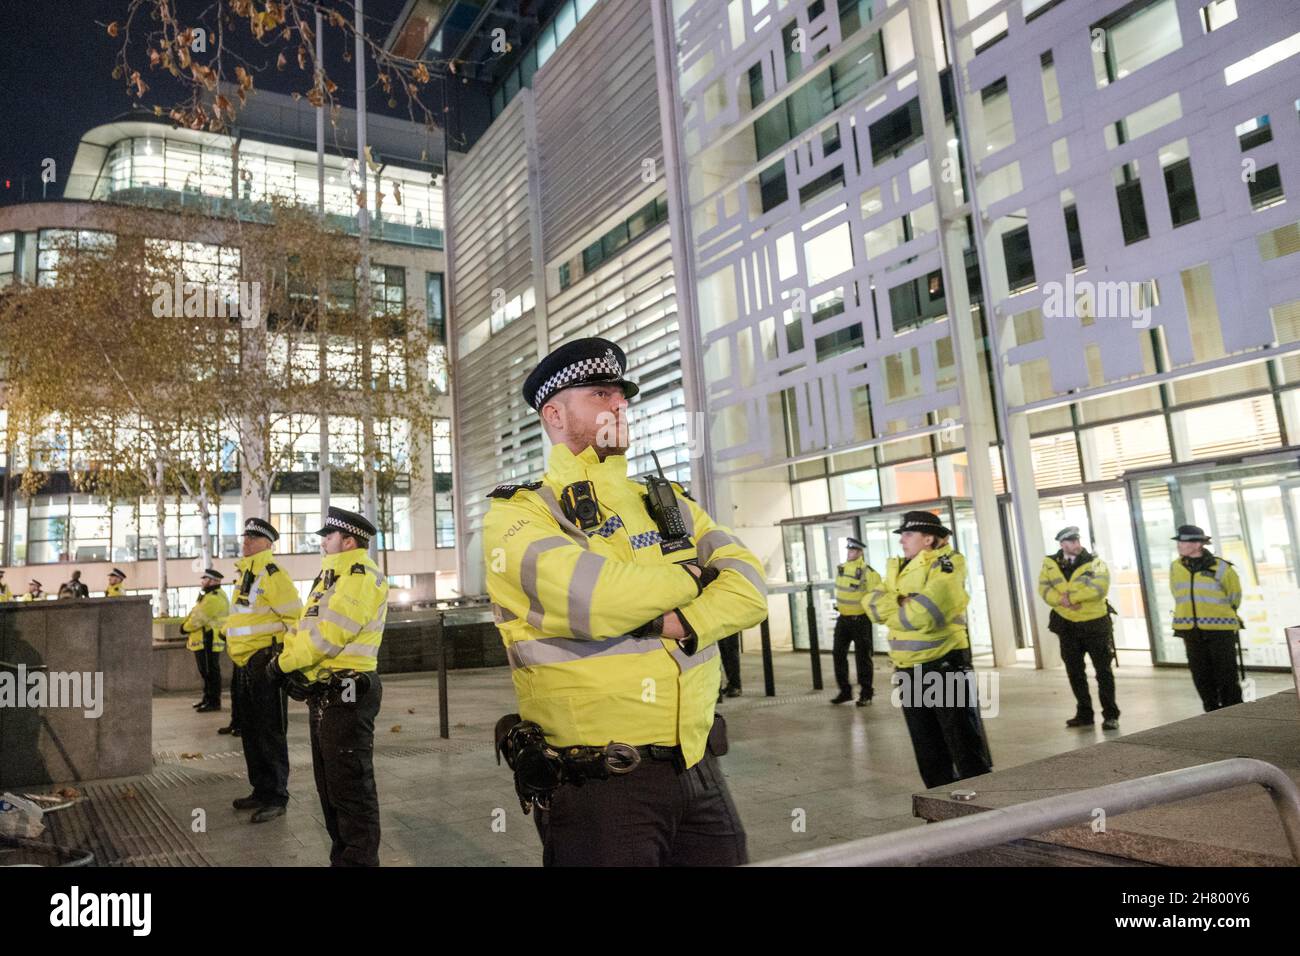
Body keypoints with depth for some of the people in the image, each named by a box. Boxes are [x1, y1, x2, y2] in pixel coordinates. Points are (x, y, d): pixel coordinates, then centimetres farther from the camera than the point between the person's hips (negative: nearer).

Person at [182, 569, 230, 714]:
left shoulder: (214, 598, -19)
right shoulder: (210, 596, 18)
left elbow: (199, 618, -19)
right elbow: (196, 613, 20)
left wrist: (185, 627, -4)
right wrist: (186, 624, 6)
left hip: (209, 641, -11)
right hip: (204, 640, 11)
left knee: (211, 672, -6)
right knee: (206, 672, 18)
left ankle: (214, 702, -2)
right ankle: (208, 698, 27)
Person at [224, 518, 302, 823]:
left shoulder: (272, 575, -14)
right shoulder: (245, 575, 15)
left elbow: (295, 618, -17)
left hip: (265, 663, -10)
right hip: (244, 665, 10)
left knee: (270, 734, -3)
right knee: (250, 732, 17)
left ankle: (276, 798, 5)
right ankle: (261, 790, 29)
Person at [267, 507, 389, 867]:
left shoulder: (361, 575, -14)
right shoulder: (334, 575, 20)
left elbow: (328, 633, -22)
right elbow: (306, 626, 20)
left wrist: (285, 663, -12)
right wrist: (282, 654, 3)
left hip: (345, 693, -11)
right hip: (325, 693, 11)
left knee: (351, 785, -4)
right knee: (329, 782, 18)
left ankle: (360, 860, 5)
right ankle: (342, 855, 30)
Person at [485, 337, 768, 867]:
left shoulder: (668, 503, 13)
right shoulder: (516, 515, -5)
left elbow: (749, 589, 1)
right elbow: (592, 600, -23)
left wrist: (679, 624, -19)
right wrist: (690, 576, -7)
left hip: (697, 770, 5)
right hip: (595, 782, -5)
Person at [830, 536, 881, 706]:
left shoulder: (867, 572, -17)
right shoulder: (841, 569, 5)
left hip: (860, 620, -7)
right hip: (843, 619, 7)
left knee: (862, 657, 2)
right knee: (839, 654, 7)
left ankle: (866, 694, 13)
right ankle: (845, 691, 18)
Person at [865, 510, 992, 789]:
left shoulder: (948, 562, -11)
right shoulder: (897, 568, 13)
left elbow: (925, 612, -23)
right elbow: (874, 604, 0)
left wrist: (895, 607, -6)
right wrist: (905, 605, -16)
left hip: (944, 665, -7)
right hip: (908, 672, 7)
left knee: (966, 745, 0)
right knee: (928, 749, 15)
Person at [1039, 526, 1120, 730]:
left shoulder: (1094, 563, -8)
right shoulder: (1050, 564, 0)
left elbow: (1099, 588, -24)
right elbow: (1044, 588, -9)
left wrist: (1072, 596, -23)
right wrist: (1062, 600, -26)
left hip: (1095, 623, -3)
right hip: (1067, 625, 3)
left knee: (1103, 670, 2)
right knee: (1075, 672, 12)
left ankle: (1110, 715, 10)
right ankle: (1084, 714, 24)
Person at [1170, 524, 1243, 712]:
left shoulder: (1220, 567, -10)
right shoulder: (1176, 568, 2)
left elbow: (1234, 596, 6)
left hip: (1220, 630, -4)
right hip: (1191, 631, 4)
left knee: (1226, 675, 1)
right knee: (1201, 676, 8)